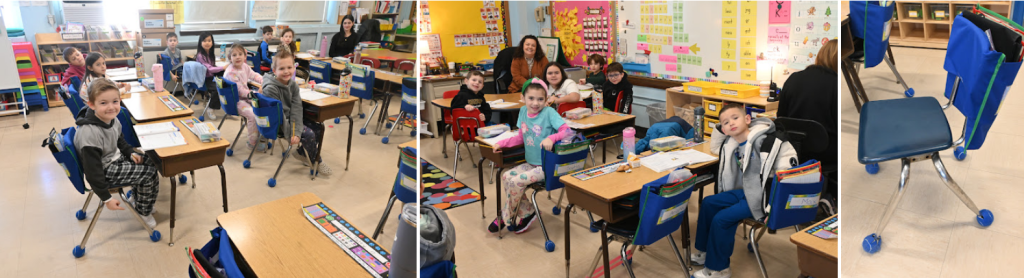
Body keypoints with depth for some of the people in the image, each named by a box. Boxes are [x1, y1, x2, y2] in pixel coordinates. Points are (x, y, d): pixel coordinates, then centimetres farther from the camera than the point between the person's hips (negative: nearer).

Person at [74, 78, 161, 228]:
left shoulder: (112, 119, -7)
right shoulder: (89, 133, -33)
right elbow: (93, 171, -28)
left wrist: (130, 153, 3)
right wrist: (106, 198, -24)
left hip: (115, 157, 9)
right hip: (105, 170, -9)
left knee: (151, 162, 10)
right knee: (150, 173, -12)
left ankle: (136, 198, 29)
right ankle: (143, 212, 12)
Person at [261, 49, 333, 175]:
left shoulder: (293, 84, -4)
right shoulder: (270, 88, -25)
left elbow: (296, 108, -11)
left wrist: (296, 132, -22)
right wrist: (290, 134, -24)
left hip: (291, 119, 8)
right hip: (278, 123, -8)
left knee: (319, 127, 5)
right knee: (309, 134, -16)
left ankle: (301, 153, 20)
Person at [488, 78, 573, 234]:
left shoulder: (549, 112, -14)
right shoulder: (523, 111, 5)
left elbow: (567, 131, -22)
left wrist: (551, 138, -39)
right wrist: (502, 143, 3)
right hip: (531, 163, 7)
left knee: (517, 181, -18)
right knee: (506, 176, -5)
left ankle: (505, 217, 7)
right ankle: (527, 213, 7)